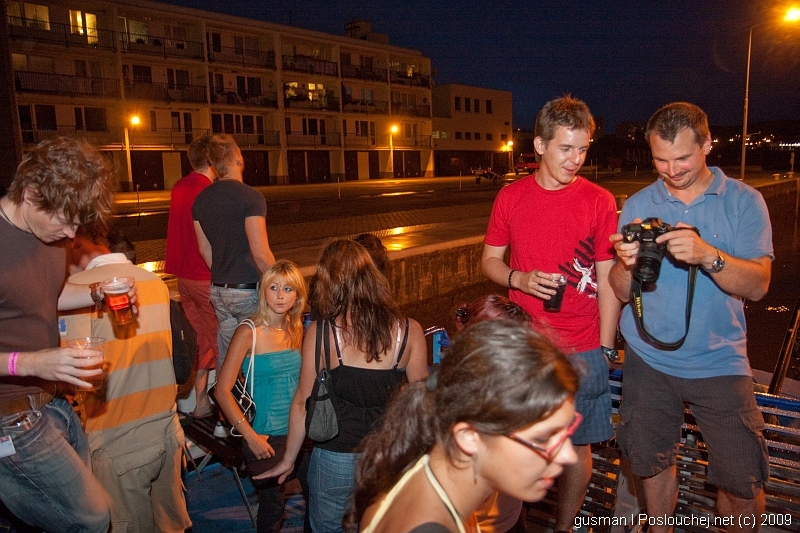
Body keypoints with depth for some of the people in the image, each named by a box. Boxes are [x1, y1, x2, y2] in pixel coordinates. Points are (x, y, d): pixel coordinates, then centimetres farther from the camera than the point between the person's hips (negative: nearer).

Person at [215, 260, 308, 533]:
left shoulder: (296, 329, 2)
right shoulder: (249, 332, -14)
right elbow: (223, 390, -15)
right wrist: (250, 436, -17)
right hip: (266, 438, -5)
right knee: (272, 508, 7)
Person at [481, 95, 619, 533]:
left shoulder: (600, 202, -5)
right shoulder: (511, 197, 1)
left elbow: (607, 283, -3)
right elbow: (490, 259, 8)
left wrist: (604, 351, -5)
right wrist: (520, 279, -13)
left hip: (580, 350, -1)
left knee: (575, 444, 11)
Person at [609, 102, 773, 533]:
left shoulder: (743, 201, -2)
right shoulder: (637, 205, 1)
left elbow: (758, 285, -11)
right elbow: (622, 292, -2)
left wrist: (708, 255, -30)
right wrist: (628, 265, -24)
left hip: (719, 364, -1)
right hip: (648, 361, 2)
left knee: (743, 484, 2)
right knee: (653, 464, 14)